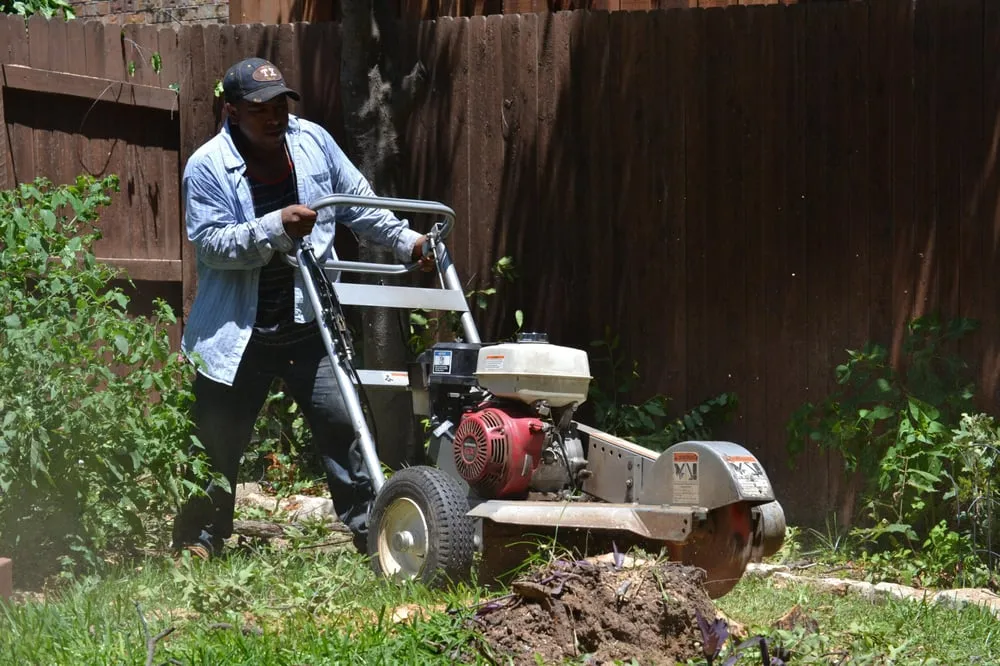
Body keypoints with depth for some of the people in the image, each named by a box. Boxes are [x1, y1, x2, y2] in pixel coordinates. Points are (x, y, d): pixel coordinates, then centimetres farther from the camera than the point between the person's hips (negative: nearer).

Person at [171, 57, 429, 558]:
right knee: (218, 441, 6)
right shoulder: (207, 167, -10)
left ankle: (372, 531, 1)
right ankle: (198, 542, 22)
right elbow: (211, 243, -19)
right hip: (236, 332, -2)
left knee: (339, 423, -6)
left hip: (308, 324, 3)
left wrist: (406, 240, 8)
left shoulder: (313, 142, 3)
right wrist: (277, 228, -29)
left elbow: (357, 202, 14)